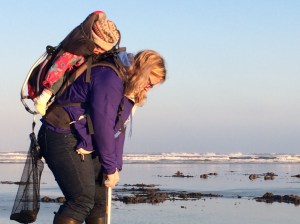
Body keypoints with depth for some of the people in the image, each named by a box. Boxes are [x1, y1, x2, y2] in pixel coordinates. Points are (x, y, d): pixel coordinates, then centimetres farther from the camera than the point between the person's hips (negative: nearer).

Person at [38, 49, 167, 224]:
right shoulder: (109, 79, -20)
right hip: (62, 137, -11)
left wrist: (115, 167, 4)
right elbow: (102, 126, -20)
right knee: (82, 199, -20)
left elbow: (117, 129, 11)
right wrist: (111, 168, -11)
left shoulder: (129, 90, 13)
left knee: (99, 200, 9)